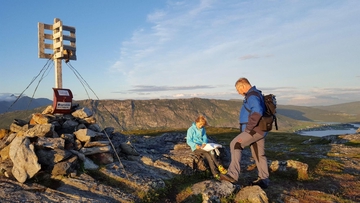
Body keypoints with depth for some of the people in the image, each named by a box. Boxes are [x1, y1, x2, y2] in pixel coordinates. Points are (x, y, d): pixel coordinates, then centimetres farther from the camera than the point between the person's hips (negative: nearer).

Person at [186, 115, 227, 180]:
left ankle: (216, 174, -30)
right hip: (196, 149, -5)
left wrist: (204, 143, -13)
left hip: (203, 147, 5)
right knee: (211, 152, -29)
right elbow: (188, 141, -7)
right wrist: (195, 145, -24)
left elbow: (205, 138, 10)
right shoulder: (191, 129, -6)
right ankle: (219, 166, -24)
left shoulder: (203, 129, 11)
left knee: (208, 156, -27)